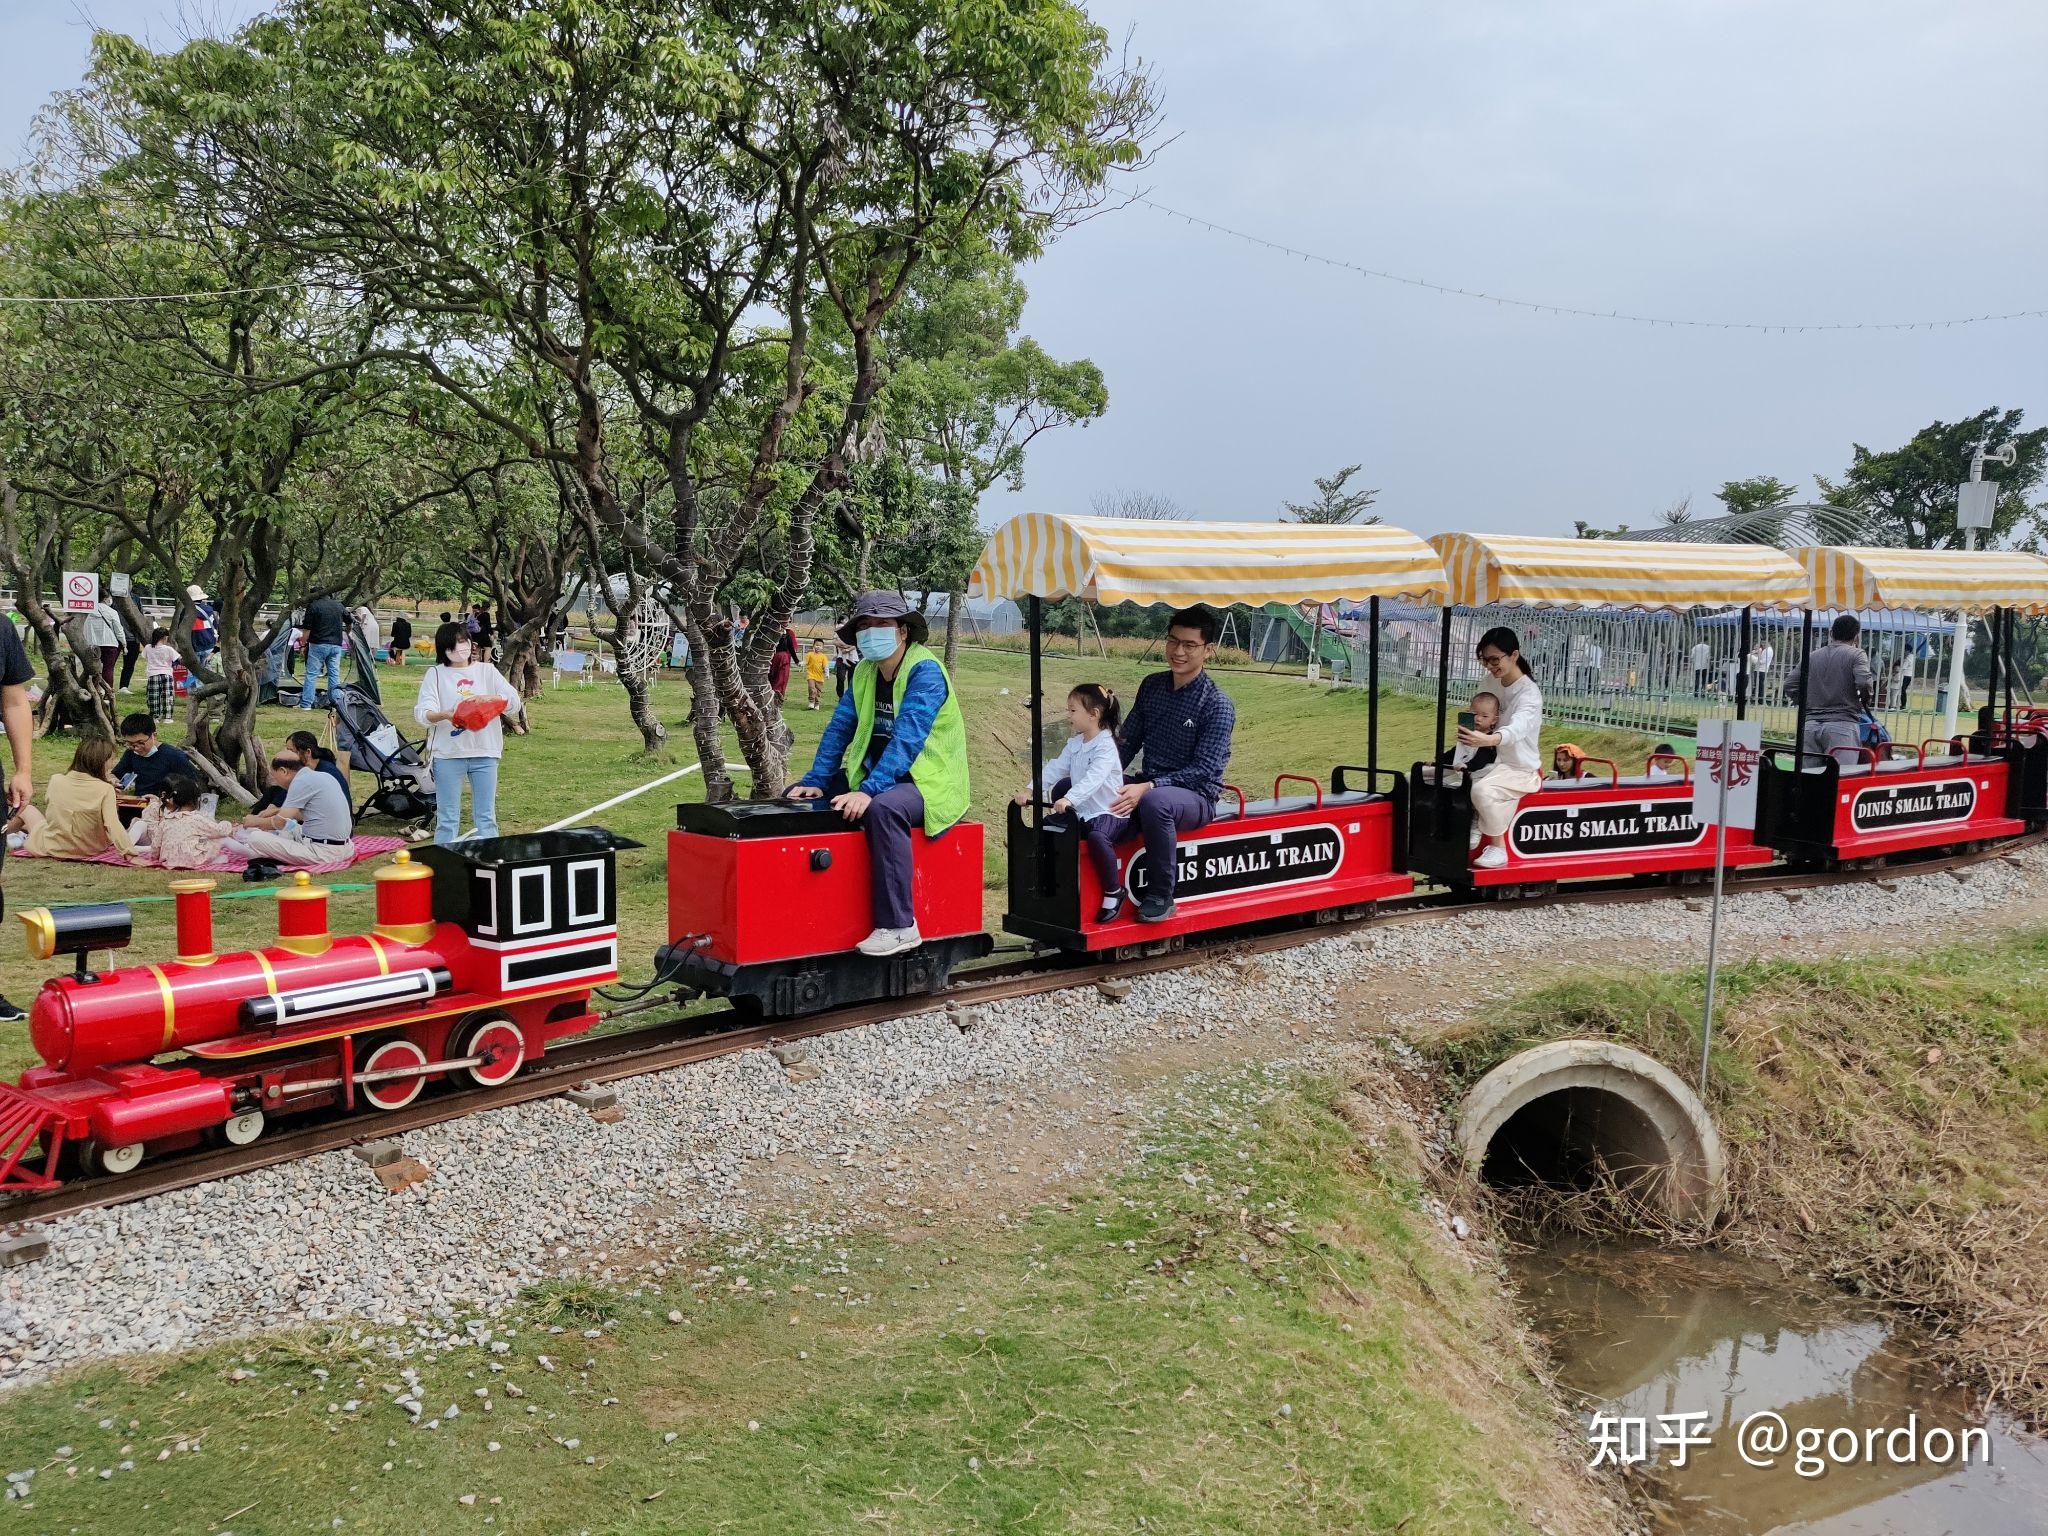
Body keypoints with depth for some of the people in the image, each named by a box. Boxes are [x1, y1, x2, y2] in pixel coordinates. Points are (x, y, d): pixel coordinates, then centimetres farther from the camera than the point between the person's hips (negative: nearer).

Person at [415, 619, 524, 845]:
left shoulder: (487, 671, 10)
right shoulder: (435, 674, 5)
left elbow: (514, 703, 0)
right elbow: (422, 712, -7)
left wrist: (490, 699, -19)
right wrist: (445, 715, -27)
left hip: (485, 752, 1)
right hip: (448, 752, -1)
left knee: (486, 817, 7)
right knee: (447, 819, 4)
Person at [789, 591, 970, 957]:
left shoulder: (925, 671, -16)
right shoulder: (865, 672, 9)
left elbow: (908, 738, -28)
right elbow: (839, 727, 7)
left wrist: (868, 790, -37)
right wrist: (816, 781, -7)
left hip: (929, 781, -9)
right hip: (875, 775, 9)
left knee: (882, 809, -39)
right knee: (799, 796, 6)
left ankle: (898, 926, -33)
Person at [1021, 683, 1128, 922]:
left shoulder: (1106, 746, -15)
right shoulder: (1075, 744, 13)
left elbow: (1093, 778, -30)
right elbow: (1055, 768, 7)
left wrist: (1069, 799, -44)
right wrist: (1030, 790, -6)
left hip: (1110, 813, -10)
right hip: (1082, 812, 10)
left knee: (1097, 837, -35)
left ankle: (1113, 893, -21)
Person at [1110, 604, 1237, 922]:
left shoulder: (1217, 705, -12)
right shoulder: (1151, 686, 8)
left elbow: (1204, 769, -18)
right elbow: (1128, 741, 12)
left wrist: (1147, 788, -28)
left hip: (1196, 797, -6)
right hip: (1148, 786, 7)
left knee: (1154, 802, -41)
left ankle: (1161, 896, -24)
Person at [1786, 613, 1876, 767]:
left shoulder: (1812, 656, 13)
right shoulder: (1856, 654, 1)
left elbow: (1789, 685, 10)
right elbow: (1864, 683, -12)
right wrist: (1865, 700, 7)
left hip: (1810, 725, 4)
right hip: (1842, 724, -4)